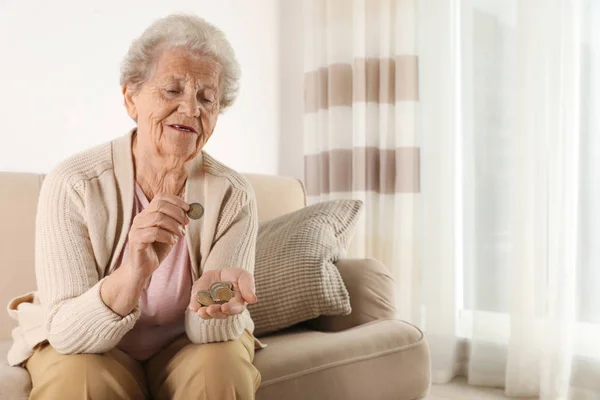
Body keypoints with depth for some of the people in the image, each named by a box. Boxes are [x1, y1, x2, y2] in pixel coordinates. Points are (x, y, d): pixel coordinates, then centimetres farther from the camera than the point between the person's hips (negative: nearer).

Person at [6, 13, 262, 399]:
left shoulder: (233, 195, -16)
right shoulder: (73, 185, -20)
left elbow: (205, 330, -17)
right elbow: (68, 333, -23)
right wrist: (134, 274, -43)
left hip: (186, 341, 1)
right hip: (79, 344, 0)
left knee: (223, 367, -28)